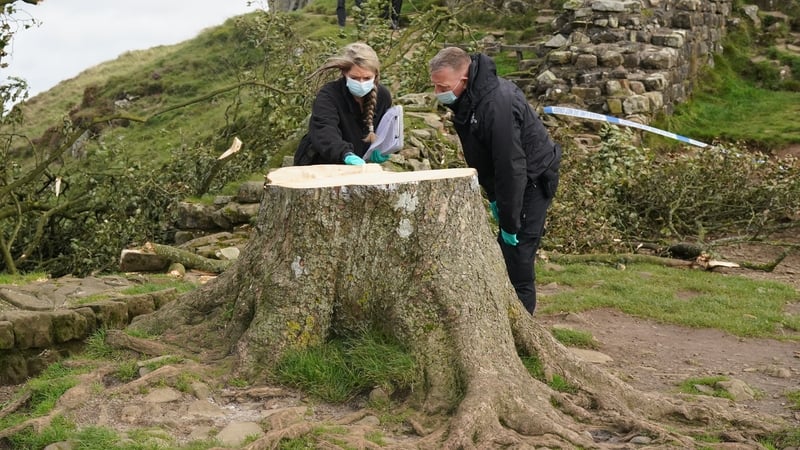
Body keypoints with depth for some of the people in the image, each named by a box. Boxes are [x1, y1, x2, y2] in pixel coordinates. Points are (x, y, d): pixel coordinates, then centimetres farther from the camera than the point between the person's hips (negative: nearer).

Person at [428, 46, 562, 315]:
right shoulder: (466, 99, -3)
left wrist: (509, 223, -26)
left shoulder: (497, 105, -33)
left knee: (517, 246, -9)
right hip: (515, 179, 9)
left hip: (534, 179, -9)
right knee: (506, 249, 15)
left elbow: (511, 167, -31)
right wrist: (493, 197, 13)